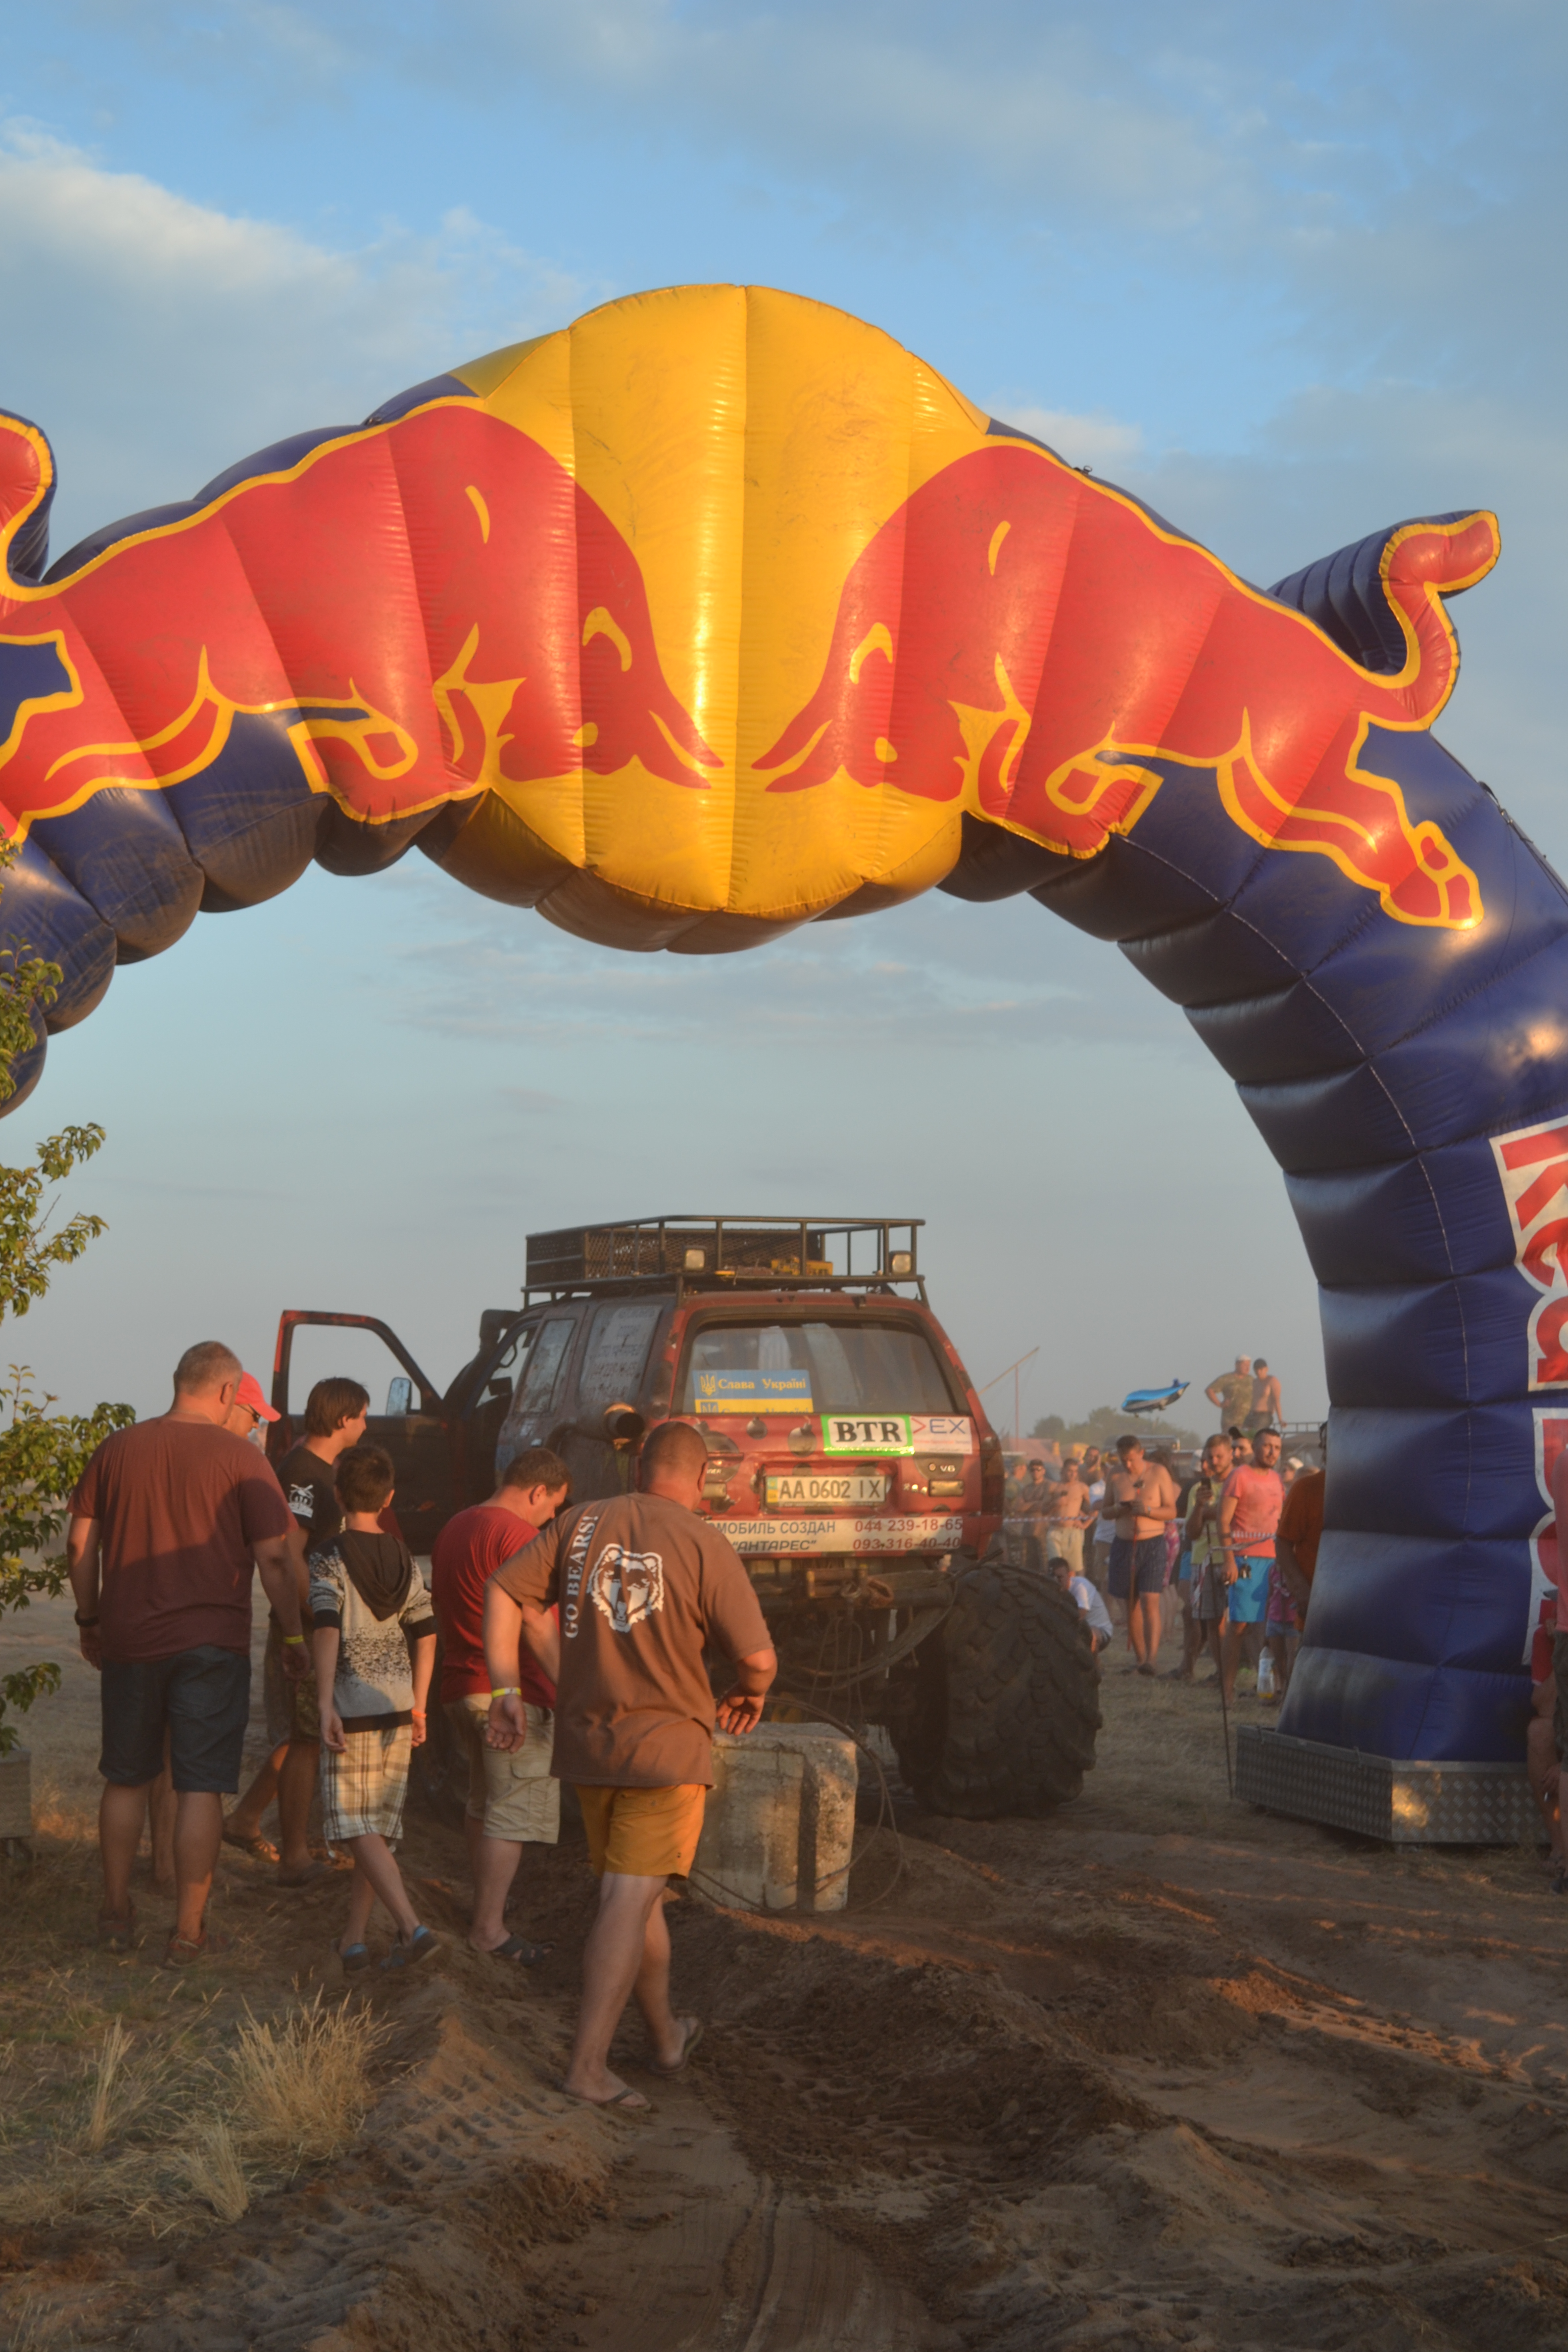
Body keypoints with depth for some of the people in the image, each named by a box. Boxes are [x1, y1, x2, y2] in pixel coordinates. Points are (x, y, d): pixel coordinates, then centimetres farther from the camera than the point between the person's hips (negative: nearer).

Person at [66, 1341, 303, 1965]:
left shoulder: (118, 1449, 4)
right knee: (201, 1788, 2)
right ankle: (189, 1931, 4)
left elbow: (80, 1544, 7)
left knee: (126, 1779, 18)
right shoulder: (239, 1458, -6)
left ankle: (116, 1914, 26)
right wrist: (294, 1637, 1)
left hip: (129, 1640, 3)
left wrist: (89, 1620, 18)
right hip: (213, 1644, -3)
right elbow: (273, 1557, -9)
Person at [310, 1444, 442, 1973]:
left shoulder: (329, 1559, -8)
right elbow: (425, 1636, 9)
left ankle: (412, 1927, -19)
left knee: (359, 1831, -5)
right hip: (397, 1707, 6)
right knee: (379, 1826, 12)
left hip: (353, 1710, -5)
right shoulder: (403, 1559, 9)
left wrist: (325, 1706, -22)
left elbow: (327, 1632, -20)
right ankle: (353, 1939, 16)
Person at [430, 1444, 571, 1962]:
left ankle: (484, 1902, 31)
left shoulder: (453, 1529, 15)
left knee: (484, 1802, 21)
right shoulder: (517, 1536, -15)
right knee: (516, 1811, -6)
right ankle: (488, 1928, -7)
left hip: (460, 1685, 10)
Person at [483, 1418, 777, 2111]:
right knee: (630, 1900, -4)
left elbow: (504, 1591, -1)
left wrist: (506, 1690, 1)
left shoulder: (580, 1524, 4)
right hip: (667, 1743, -5)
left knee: (634, 1893, 18)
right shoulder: (703, 1543, -9)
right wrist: (750, 1694, 11)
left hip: (587, 1742, 5)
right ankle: (588, 2065, -9)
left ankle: (667, 2036, 33)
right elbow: (757, 1655, -11)